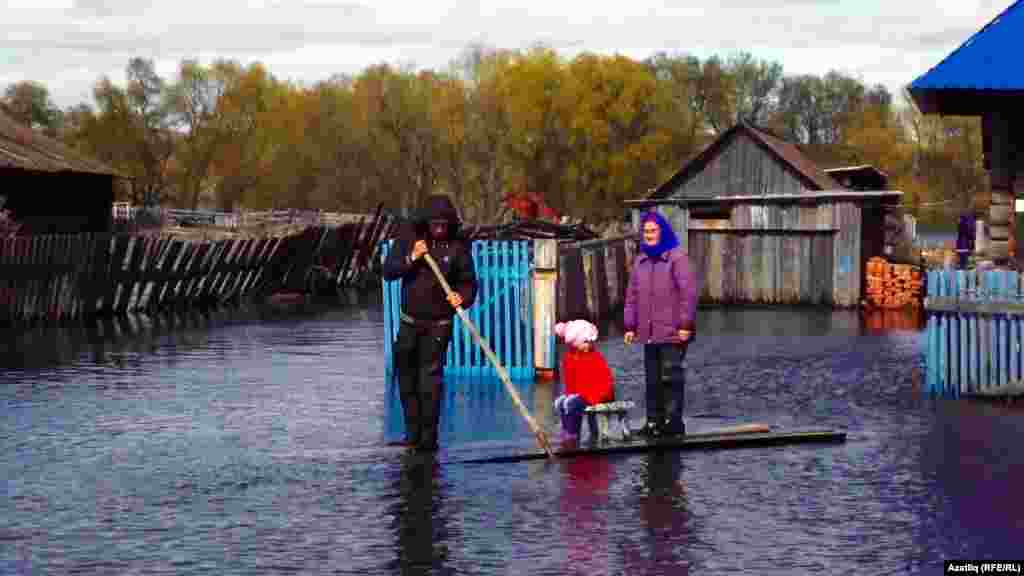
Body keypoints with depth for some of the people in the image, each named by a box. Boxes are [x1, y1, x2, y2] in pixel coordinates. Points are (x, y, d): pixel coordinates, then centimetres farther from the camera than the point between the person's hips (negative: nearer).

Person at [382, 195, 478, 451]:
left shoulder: (458, 246, -8)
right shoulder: (409, 237, -2)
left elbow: (469, 282, -3)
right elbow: (387, 271, -4)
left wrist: (462, 297, -24)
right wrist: (411, 258, -19)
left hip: (438, 324, -4)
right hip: (409, 322, 4)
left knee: (430, 379, -12)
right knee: (406, 378, 10)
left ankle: (429, 436, -8)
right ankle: (412, 433, 23)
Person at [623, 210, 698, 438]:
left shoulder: (677, 257, -5)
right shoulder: (640, 260, 15)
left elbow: (689, 292, -9)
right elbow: (632, 295, 18)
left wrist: (686, 324, -13)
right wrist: (629, 325, 12)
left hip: (672, 332, -6)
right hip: (649, 332, 6)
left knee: (671, 376, -6)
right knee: (652, 378, 8)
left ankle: (673, 421, -2)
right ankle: (654, 420, 13)